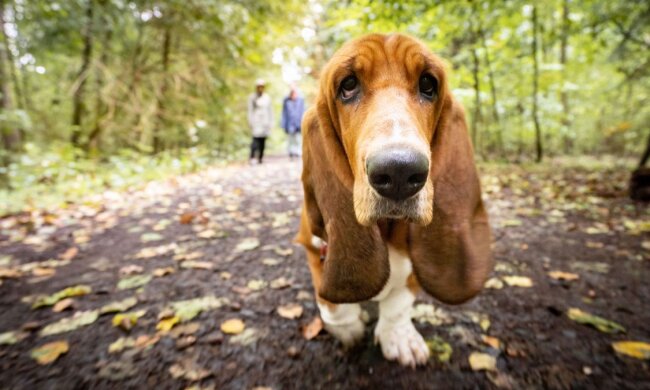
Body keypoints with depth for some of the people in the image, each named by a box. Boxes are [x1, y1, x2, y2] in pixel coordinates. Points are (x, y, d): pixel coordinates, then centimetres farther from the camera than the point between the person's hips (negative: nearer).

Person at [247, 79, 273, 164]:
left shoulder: (267, 97, 11)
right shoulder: (252, 97, 1)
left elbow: (270, 110, 14)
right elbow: (250, 111, 0)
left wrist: (270, 122, 9)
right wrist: (251, 123, -5)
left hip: (265, 122, 4)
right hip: (256, 122, -3)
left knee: (263, 141, 1)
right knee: (256, 139, -15)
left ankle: (260, 158, 7)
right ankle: (252, 157, -16)